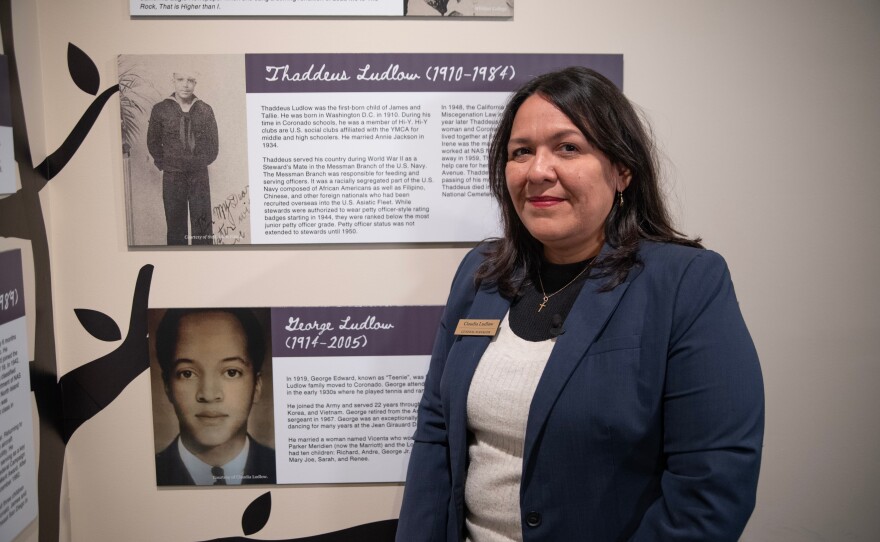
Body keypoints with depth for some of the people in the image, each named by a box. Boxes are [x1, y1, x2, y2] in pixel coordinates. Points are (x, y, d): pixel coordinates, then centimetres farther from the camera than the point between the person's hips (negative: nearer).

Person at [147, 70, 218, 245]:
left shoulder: (205, 110, 3)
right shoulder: (160, 109, 0)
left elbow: (213, 141, 10)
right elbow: (153, 142, 8)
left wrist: (204, 161, 7)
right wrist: (163, 164, 5)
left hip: (200, 175, 1)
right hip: (172, 177, 0)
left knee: (203, 223, 3)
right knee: (175, 224, 5)